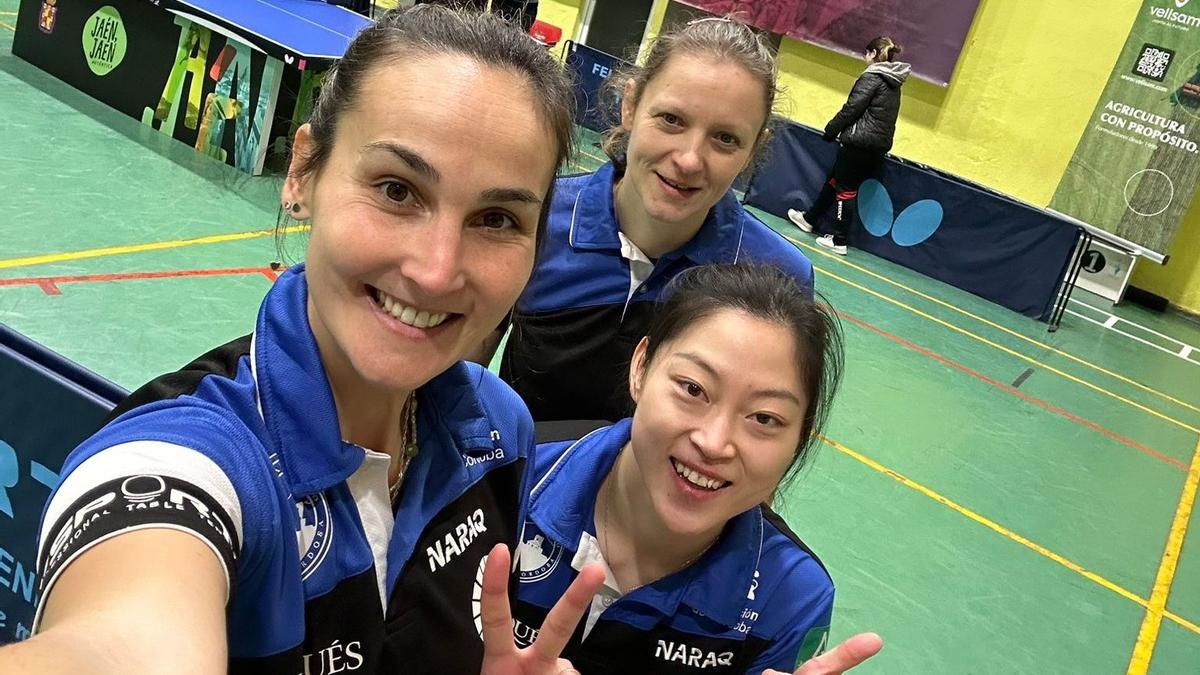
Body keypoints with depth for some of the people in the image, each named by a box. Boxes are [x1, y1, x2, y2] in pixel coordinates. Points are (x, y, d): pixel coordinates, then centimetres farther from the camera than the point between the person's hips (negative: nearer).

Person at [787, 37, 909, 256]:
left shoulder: (872, 77, -11)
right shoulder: (893, 84, 15)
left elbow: (852, 108, -15)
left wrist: (831, 131, -5)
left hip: (858, 142, -8)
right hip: (880, 146, 8)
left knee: (845, 188, 0)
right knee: (834, 180, 19)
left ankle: (839, 240, 5)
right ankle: (810, 219, 32)